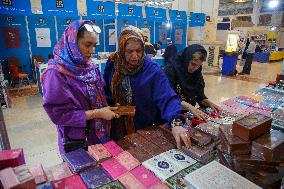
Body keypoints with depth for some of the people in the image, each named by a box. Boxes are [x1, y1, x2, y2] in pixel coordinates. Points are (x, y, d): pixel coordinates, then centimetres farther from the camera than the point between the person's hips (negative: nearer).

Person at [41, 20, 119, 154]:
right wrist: (97, 113, -22)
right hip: (76, 142, -6)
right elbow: (59, 114, -22)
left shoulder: (89, 66, -2)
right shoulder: (56, 73, -21)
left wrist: (109, 108, -8)